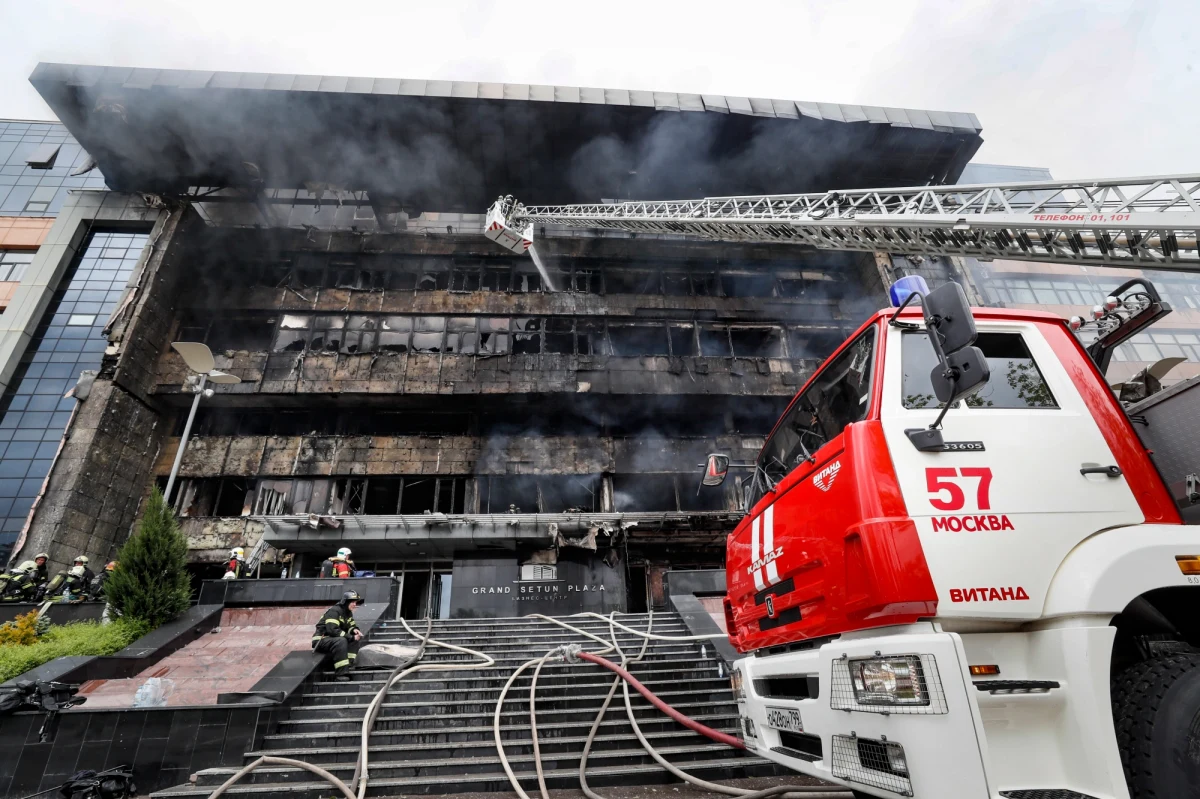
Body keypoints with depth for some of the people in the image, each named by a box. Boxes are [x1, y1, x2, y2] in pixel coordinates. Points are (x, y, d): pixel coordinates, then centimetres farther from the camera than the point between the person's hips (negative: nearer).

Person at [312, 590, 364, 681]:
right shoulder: (335, 611, -19)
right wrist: (351, 637, -29)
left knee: (355, 639, -7)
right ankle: (341, 674, -35)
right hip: (321, 640, -9)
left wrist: (354, 630, -14)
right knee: (341, 641, -34)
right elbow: (332, 630, -28)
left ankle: (348, 665, -14)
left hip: (332, 639, 9)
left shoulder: (348, 613, 7)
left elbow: (351, 626, 12)